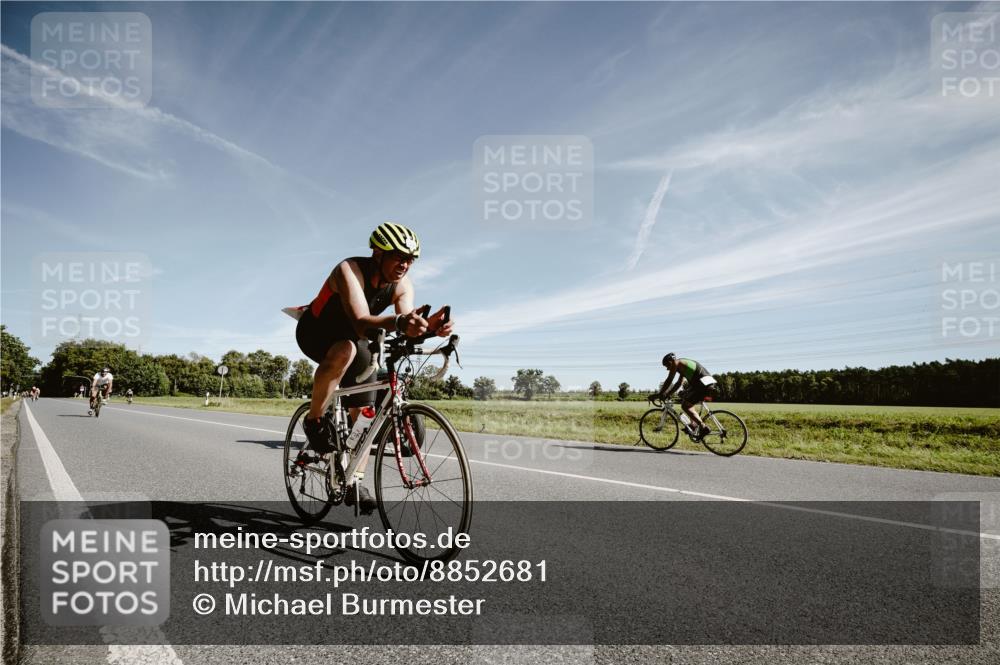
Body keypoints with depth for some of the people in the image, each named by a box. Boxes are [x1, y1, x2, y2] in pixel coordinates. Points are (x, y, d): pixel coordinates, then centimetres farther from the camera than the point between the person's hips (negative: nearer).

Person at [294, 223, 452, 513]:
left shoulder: (402, 285, -17)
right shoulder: (349, 270, -33)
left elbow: (406, 330, -30)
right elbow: (361, 322, -48)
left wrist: (428, 325, -53)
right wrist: (398, 321, -67)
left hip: (353, 339, 5)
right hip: (316, 331, -5)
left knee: (365, 411, -2)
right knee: (345, 350, -40)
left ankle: (355, 483, 10)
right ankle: (314, 420, -20)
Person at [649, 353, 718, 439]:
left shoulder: (676, 363, -1)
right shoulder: (682, 365, 27)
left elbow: (669, 381, -4)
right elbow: (678, 383, 32)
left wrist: (659, 394, 2)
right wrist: (668, 394, 28)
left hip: (703, 384, -10)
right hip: (709, 383, 10)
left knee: (685, 406, -5)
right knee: (683, 397, 23)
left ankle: (703, 427, -10)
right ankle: (694, 424, 19)